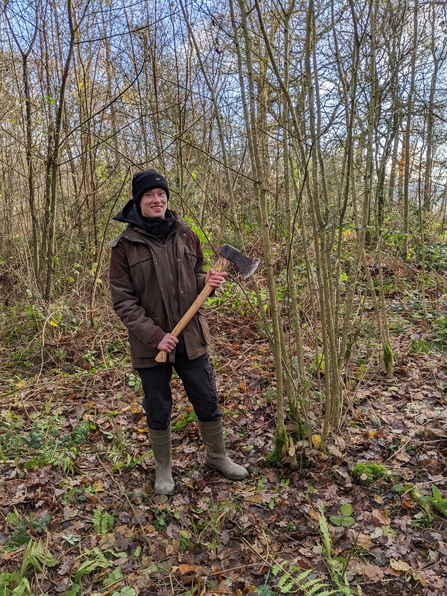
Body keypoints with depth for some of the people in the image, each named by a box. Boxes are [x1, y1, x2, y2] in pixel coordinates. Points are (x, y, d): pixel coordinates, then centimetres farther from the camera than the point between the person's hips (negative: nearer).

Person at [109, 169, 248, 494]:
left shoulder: (186, 235, 1)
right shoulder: (125, 245, -9)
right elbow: (123, 300, -10)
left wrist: (207, 281, -10)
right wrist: (154, 335, -18)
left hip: (191, 338, 3)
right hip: (150, 344, -2)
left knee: (208, 403, 14)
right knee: (158, 412, 13)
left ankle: (218, 456, 39)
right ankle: (163, 469, 37)